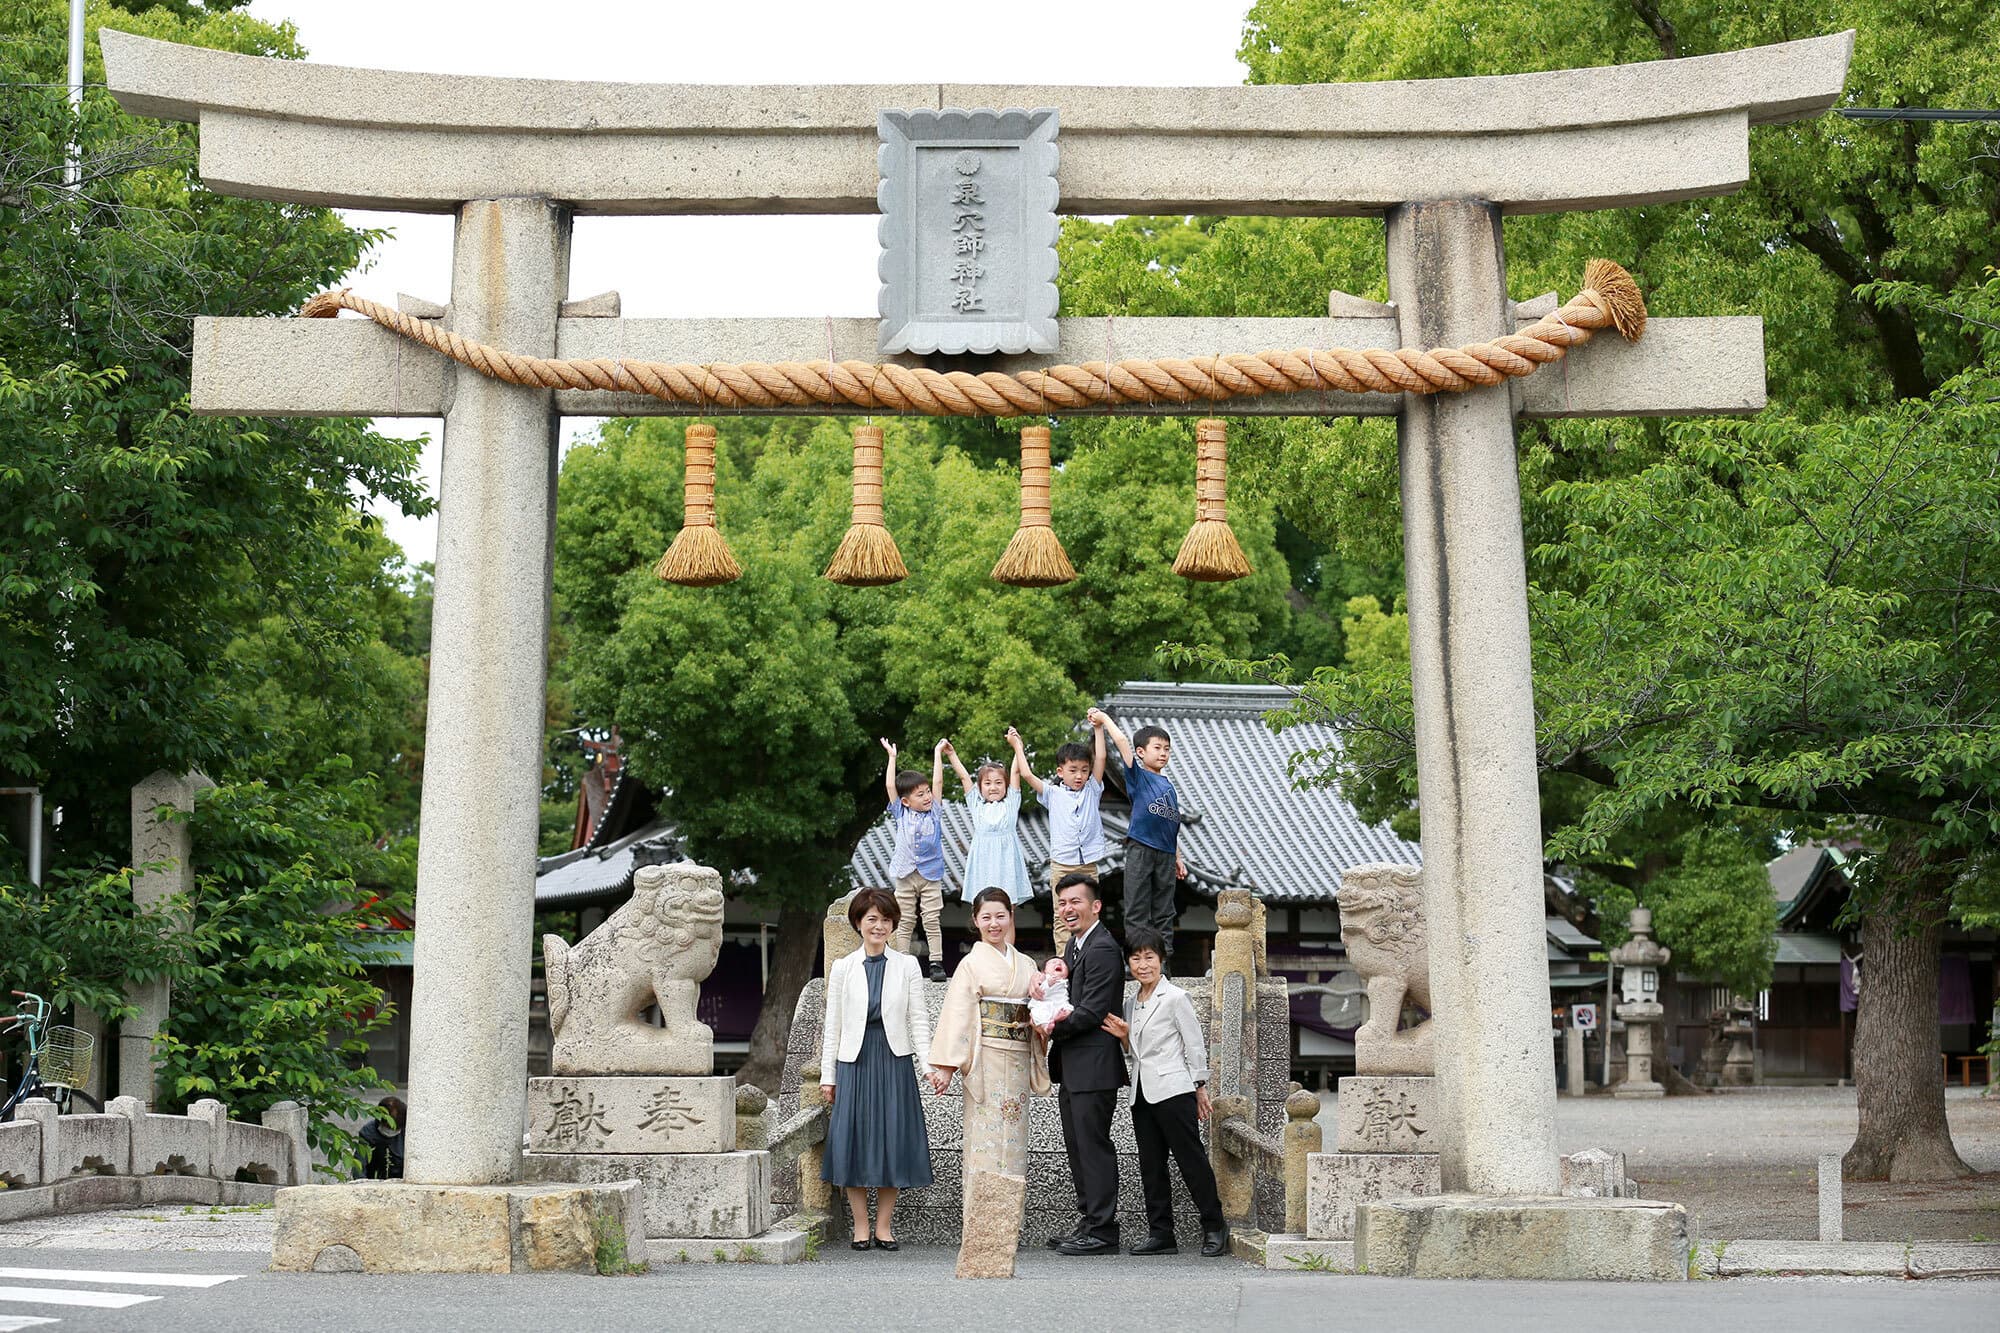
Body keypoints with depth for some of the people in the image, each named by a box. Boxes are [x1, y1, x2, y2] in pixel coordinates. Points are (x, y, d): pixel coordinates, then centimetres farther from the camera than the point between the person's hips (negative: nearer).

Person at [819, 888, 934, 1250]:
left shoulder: (907, 966, 5)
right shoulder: (843, 968, 6)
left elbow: (918, 1019, 3)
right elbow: (832, 1025, 8)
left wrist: (928, 1064, -8)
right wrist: (827, 1075, 5)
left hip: (895, 1061, 0)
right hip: (855, 1063, 0)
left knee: (892, 1139, 0)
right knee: (854, 1141, -1)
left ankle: (884, 1226, 9)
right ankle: (861, 1226, 8)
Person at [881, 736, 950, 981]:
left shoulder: (933, 812, 4)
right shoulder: (901, 814, 2)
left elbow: (938, 782, 2)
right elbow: (890, 786, -2)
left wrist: (937, 752, 5)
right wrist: (892, 757, 2)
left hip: (931, 875, 0)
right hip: (906, 875, 0)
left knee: (932, 921, 0)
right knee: (904, 922, 5)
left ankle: (936, 963, 1)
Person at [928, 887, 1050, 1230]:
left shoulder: (1025, 965, 15)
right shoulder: (972, 964, -1)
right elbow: (956, 1016, -7)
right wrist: (946, 1066, -13)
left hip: (1017, 1063, 5)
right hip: (985, 1062, -5)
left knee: (1013, 1138, 4)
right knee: (984, 1137, -8)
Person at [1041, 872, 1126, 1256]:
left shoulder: (1103, 950, -15)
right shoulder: (1075, 944, 17)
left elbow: (1091, 1012, -19)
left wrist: (1053, 1028, -12)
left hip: (1094, 1066, -10)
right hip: (1073, 1066, 10)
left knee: (1093, 1146, -7)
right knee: (1077, 1147, 14)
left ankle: (1102, 1231, -4)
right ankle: (1089, 1223, 21)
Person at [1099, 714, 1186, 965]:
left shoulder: (1169, 784, 18)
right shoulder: (1137, 776, 3)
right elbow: (1121, 741, -9)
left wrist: (1177, 858, 19)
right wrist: (1105, 719, -3)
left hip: (1165, 853, 5)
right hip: (1140, 849, -5)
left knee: (1164, 912, 7)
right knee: (1137, 911, -4)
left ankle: (1163, 960, 10)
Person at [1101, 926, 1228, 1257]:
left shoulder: (1175, 998, -5)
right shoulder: (1131, 1005, 15)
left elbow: (1195, 1045, -2)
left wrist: (1200, 1087, -2)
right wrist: (1124, 1038, 1)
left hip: (1173, 1090, -7)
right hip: (1142, 1093, 7)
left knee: (1191, 1159, -5)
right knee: (1151, 1166, 6)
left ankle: (1214, 1227, 2)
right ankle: (1160, 1233, 9)